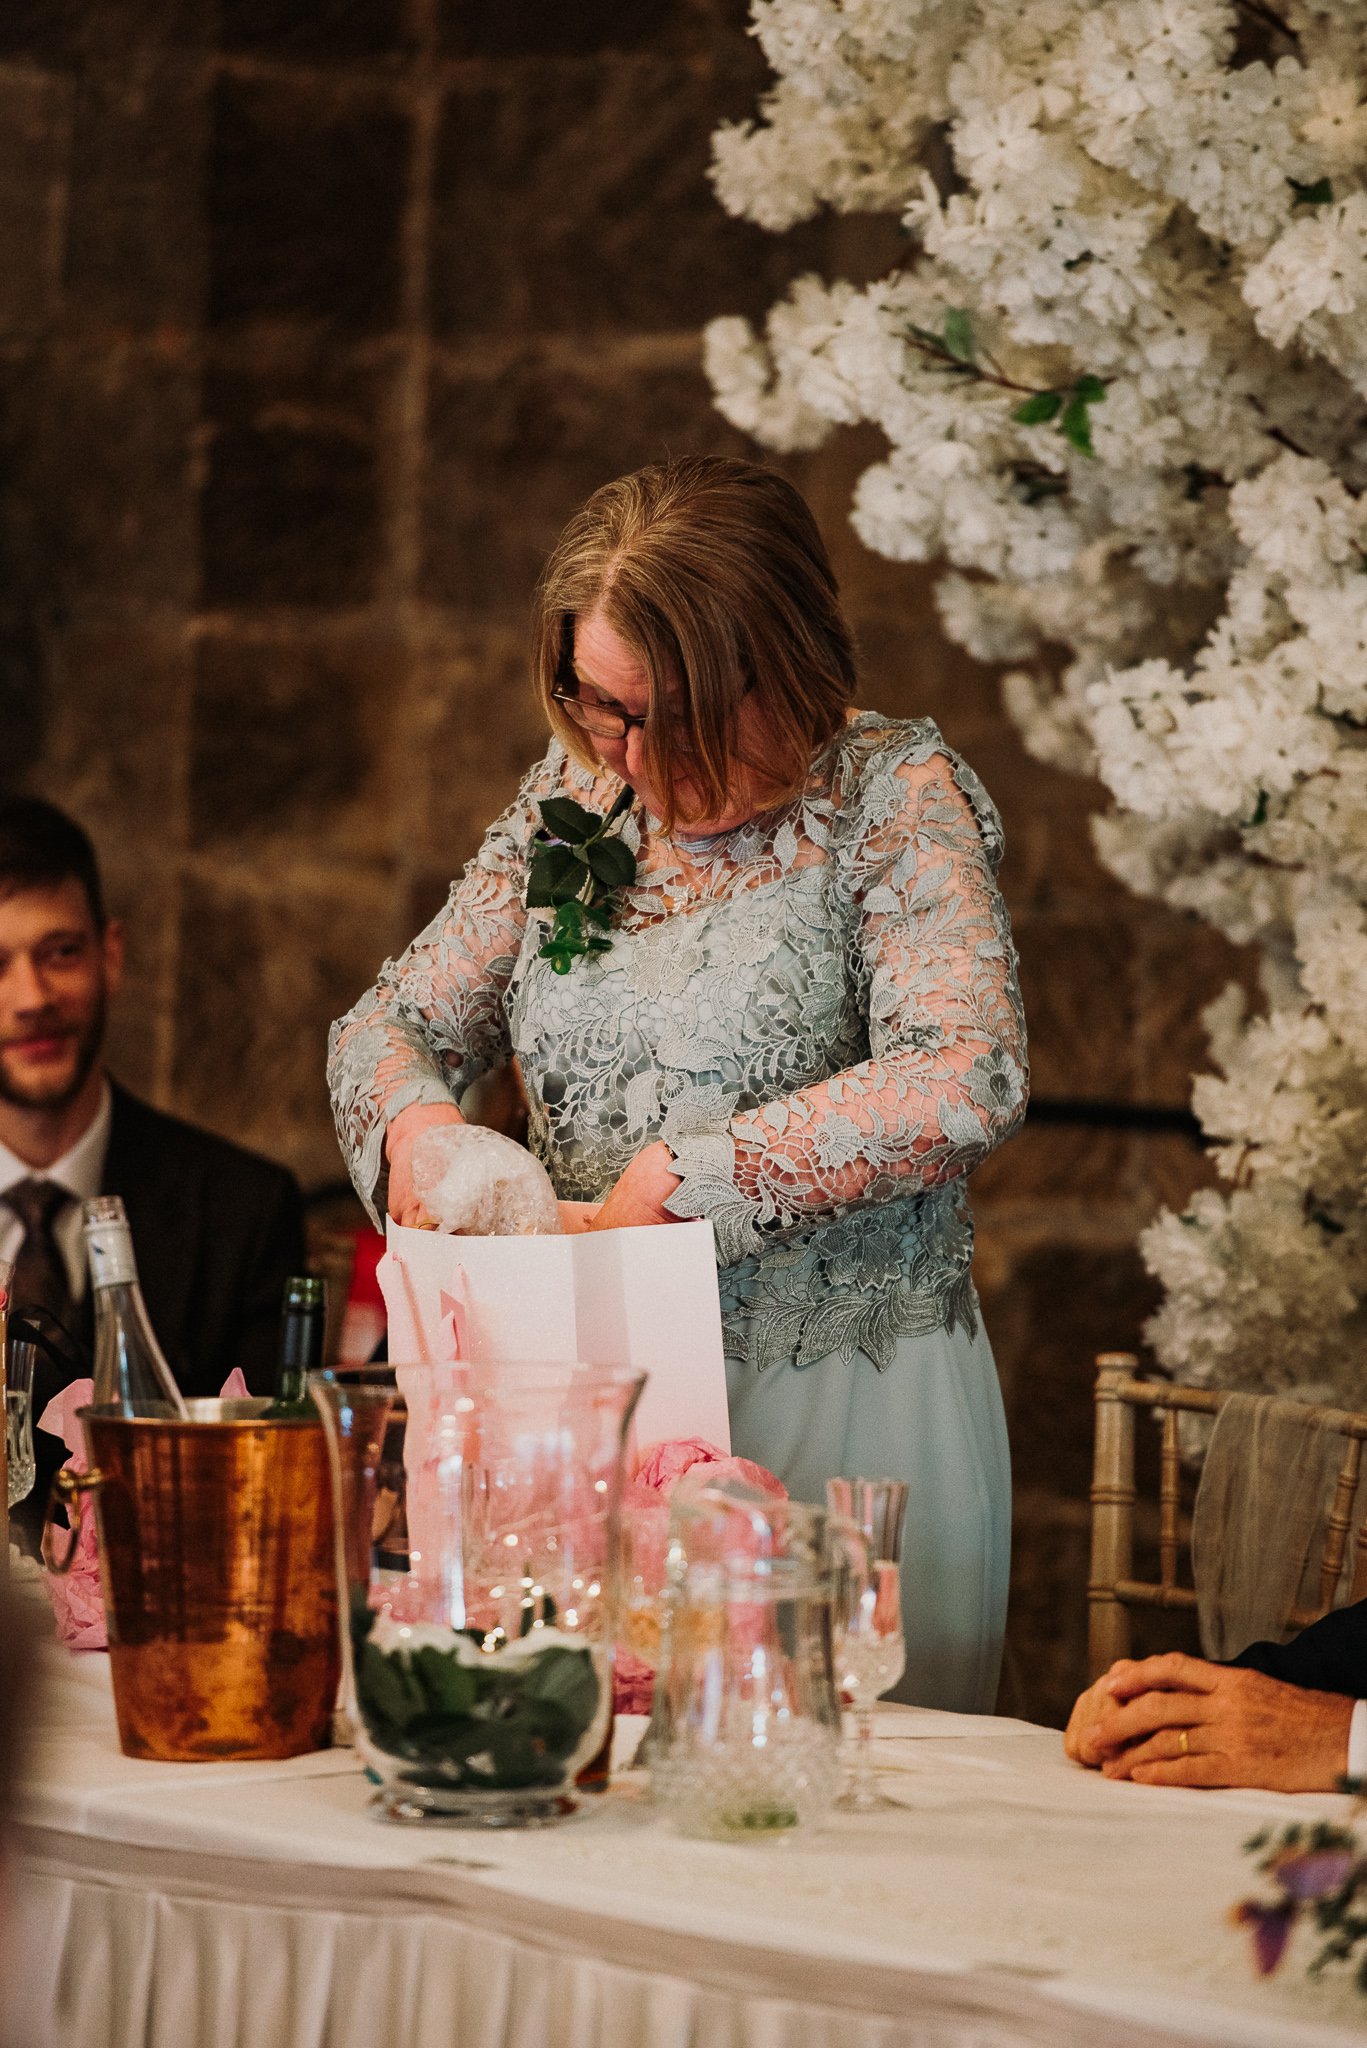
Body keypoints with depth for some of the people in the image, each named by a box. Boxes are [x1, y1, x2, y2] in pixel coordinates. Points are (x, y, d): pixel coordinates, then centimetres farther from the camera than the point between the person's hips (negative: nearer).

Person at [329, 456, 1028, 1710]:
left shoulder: (894, 797, -9)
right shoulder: (577, 794, 7)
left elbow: (966, 1085, -24)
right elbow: (391, 1025, 12)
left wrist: (681, 1178, -25)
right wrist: (415, 1125, -12)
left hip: (848, 1413, -5)